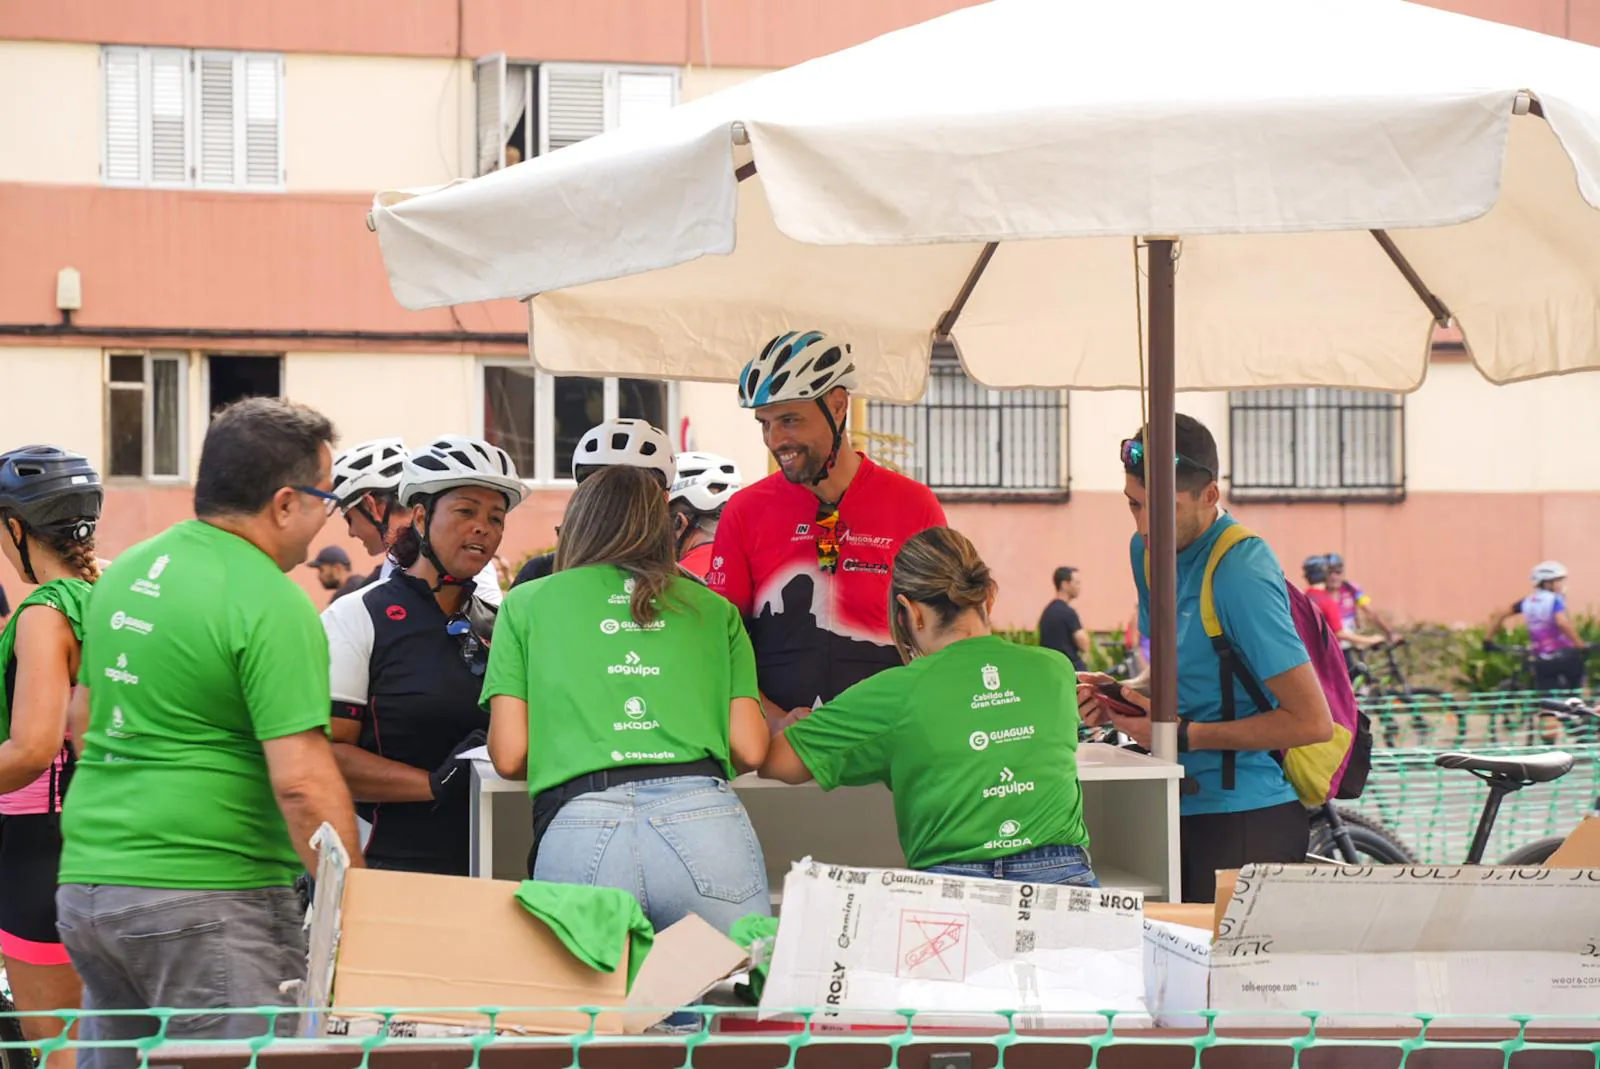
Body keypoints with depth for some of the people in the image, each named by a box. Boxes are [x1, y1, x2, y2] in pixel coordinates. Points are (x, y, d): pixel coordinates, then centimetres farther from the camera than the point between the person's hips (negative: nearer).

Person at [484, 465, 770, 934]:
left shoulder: (526, 602, 20)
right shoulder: (713, 608, 22)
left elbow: (509, 755, 13)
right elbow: (749, 751, 15)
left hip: (579, 826, -1)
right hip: (705, 819, 1)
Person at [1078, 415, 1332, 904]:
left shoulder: (1241, 574, -17)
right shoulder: (1149, 549, 9)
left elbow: (1312, 721, -19)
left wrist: (1185, 735, -15)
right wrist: (1123, 698, 3)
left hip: (1246, 819, -8)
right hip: (1182, 808, 8)